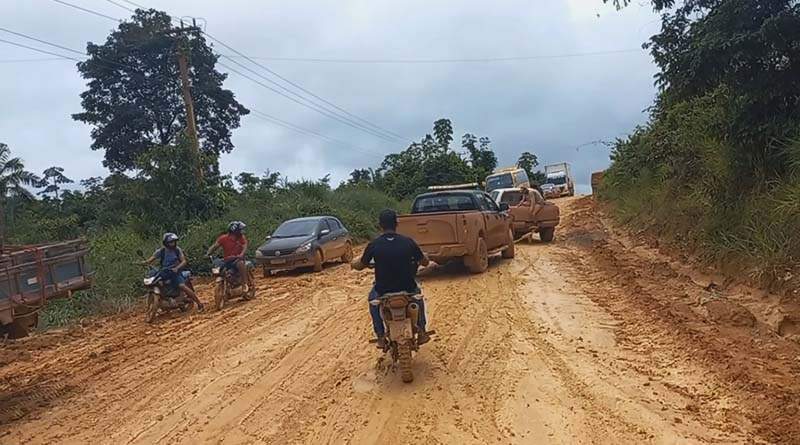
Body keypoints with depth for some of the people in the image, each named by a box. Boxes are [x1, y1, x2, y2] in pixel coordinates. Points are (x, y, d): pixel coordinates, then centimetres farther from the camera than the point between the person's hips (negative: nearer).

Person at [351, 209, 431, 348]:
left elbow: (360, 266, 3)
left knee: (372, 300, 34)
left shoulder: (374, 245, -10)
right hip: (407, 288, 1)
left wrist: (354, 262, 27)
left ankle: (381, 336, 27)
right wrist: (419, 257, 26)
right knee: (417, 293, 36)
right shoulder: (408, 242, -8)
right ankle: (421, 332, 32)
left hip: (383, 290, -1)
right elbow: (425, 262, 3)